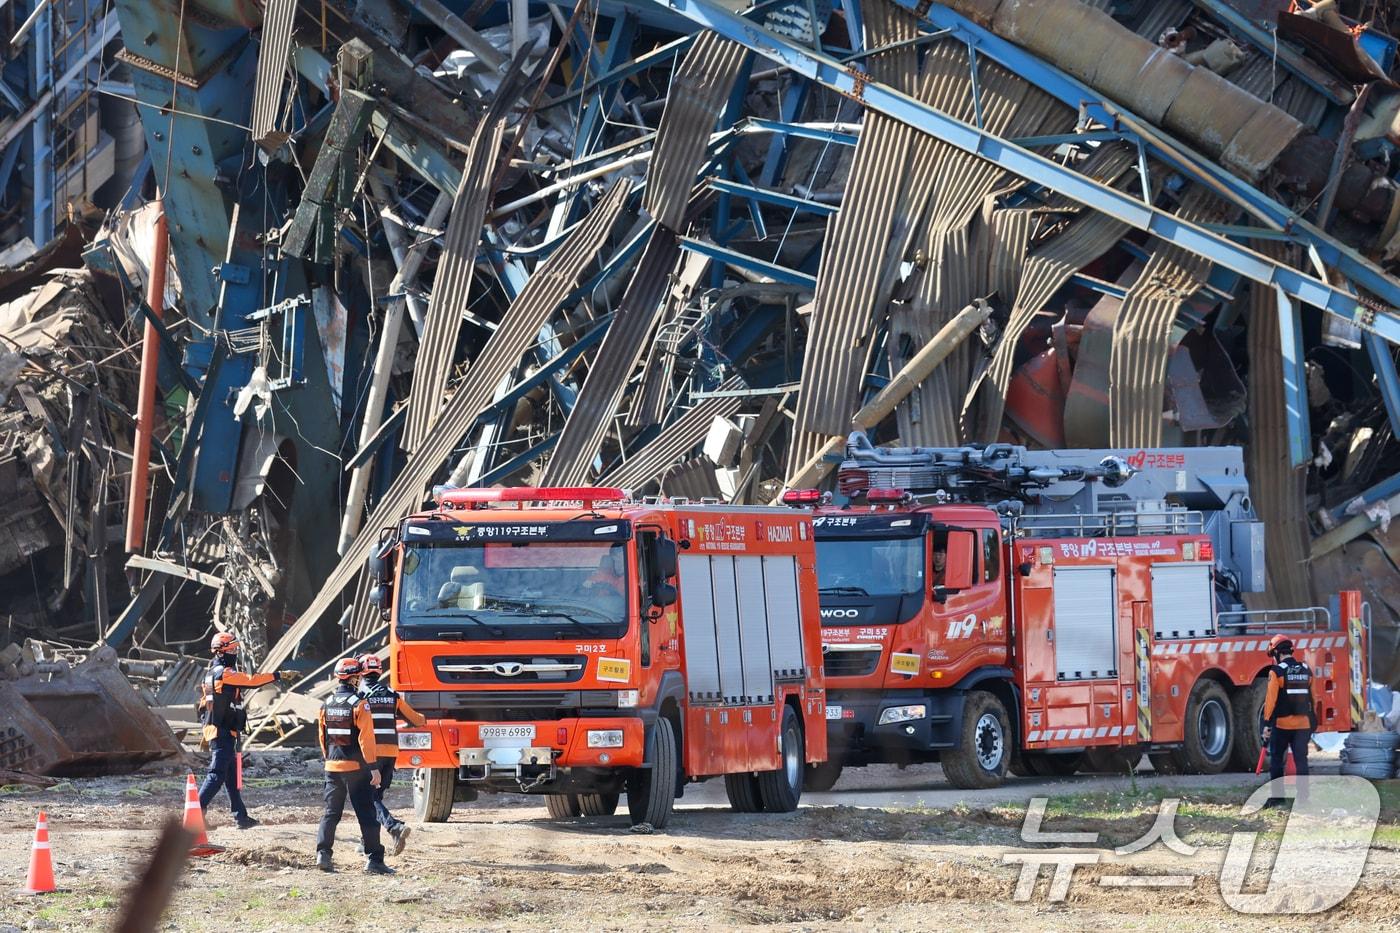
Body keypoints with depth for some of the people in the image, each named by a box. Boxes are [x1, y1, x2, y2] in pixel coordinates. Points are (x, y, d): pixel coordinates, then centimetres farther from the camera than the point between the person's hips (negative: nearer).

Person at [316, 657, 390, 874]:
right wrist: (373, 767, -14)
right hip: (356, 767, -5)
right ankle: (374, 860, -5)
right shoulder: (358, 704, -12)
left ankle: (323, 854, 2)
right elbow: (366, 737, -15)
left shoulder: (327, 704, 6)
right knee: (366, 814, -2)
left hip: (333, 767, 5)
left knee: (331, 813, 12)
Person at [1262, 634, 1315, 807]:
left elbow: (1271, 699, -13)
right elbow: (1310, 698, 12)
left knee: (1276, 760, 8)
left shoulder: (1277, 672, -10)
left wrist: (1267, 723, -10)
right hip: (1303, 723, 4)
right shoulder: (1306, 671, 6)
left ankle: (1277, 797, 7)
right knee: (1301, 760, 6)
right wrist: (1312, 722, 19)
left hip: (1282, 723, -4)